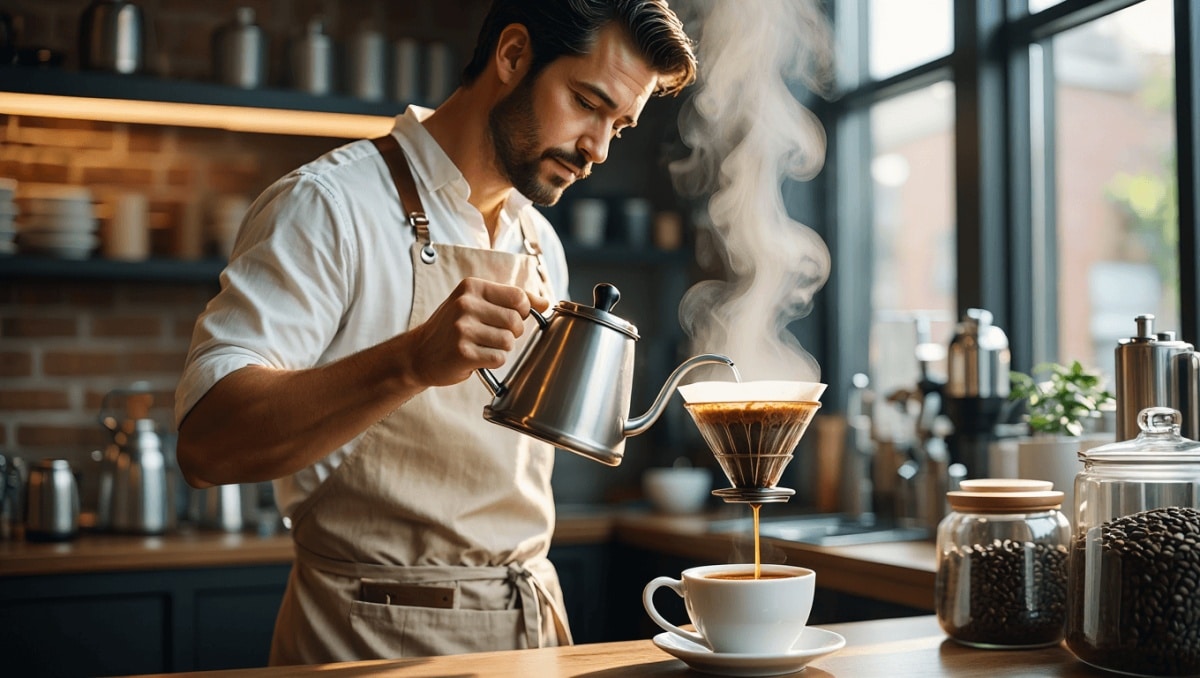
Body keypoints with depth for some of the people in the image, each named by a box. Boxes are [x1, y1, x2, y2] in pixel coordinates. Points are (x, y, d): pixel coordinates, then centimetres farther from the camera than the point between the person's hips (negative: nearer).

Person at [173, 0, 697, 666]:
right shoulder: (328, 205, -13)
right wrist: (414, 361, -35)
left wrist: (543, 605, 12)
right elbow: (206, 442, -24)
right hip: (375, 637, -6)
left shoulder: (540, 246, 9)